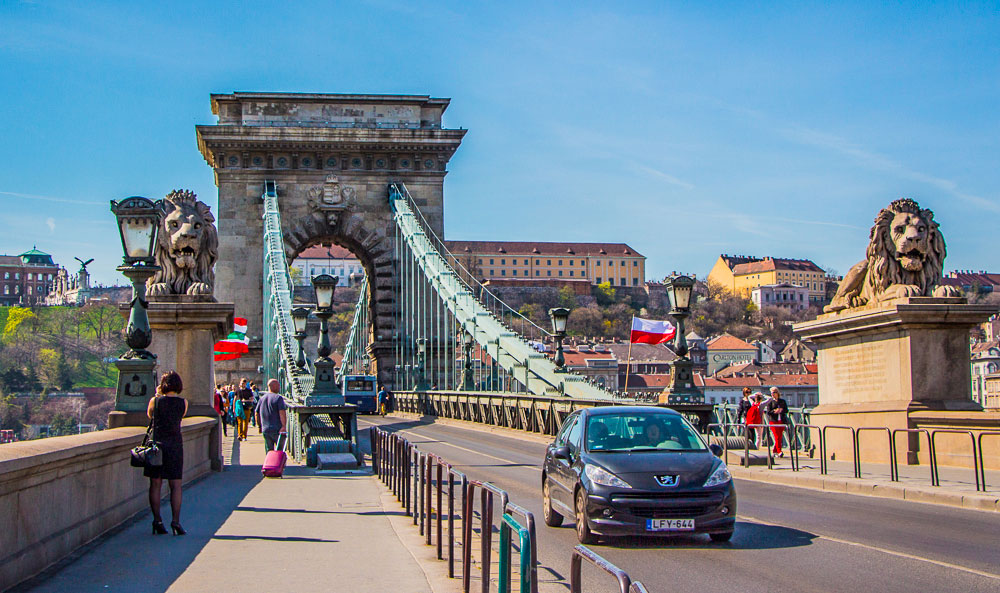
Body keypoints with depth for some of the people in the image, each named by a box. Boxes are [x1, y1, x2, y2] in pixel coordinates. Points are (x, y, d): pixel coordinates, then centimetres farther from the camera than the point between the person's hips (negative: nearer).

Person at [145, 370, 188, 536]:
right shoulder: (183, 402, -2)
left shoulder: (155, 401, -4)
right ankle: (175, 521, -4)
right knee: (175, 485, 3)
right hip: (175, 444, 0)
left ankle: (157, 521, 5)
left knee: (155, 484, 7)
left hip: (157, 443, 0)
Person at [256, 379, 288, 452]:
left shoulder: (262, 398, 11)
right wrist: (284, 426, -24)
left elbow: (257, 414, 16)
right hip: (277, 429, -5)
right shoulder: (278, 398, -8)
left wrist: (259, 426, 24)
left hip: (265, 430, 5)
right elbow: (282, 413, -19)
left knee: (269, 451, 10)